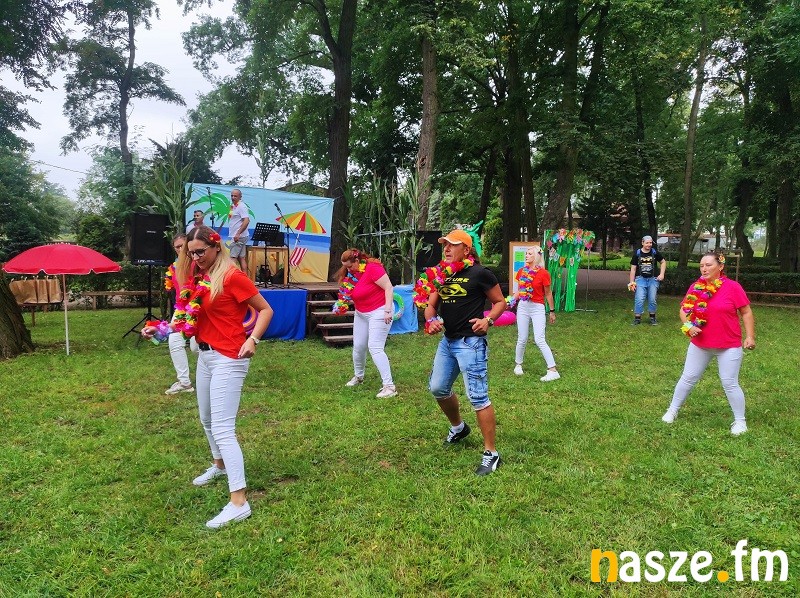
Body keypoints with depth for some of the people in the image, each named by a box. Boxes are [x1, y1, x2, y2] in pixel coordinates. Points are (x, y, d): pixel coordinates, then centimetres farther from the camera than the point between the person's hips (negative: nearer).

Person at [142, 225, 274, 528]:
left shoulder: (232, 276, -14)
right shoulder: (197, 278, 9)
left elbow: (265, 310, -12)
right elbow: (189, 318, 13)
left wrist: (253, 340, -24)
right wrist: (159, 328, 2)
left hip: (228, 359, -8)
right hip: (205, 355, 9)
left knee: (223, 428, -12)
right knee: (207, 419, 23)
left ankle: (239, 503, -9)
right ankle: (220, 465, 48)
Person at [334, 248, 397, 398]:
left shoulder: (372, 268, -21)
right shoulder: (350, 273, 3)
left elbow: (388, 288, -22)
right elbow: (350, 294, 15)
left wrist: (388, 310, -27)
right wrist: (343, 303, -6)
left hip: (379, 311, -8)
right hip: (361, 313, 8)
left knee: (375, 347, -16)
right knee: (358, 346, 13)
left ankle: (389, 386, -15)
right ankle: (358, 376, 38)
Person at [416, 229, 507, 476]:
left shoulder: (479, 273, -9)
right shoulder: (441, 274, 10)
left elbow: (500, 302, -2)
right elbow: (430, 304, 11)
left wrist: (488, 320, -20)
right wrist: (431, 319, -11)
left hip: (471, 342, -8)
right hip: (447, 340, 8)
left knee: (477, 396, -7)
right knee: (438, 388, 17)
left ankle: (491, 453, 5)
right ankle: (458, 427, 44)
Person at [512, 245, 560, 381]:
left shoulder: (543, 273, -9)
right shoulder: (521, 271, 4)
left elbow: (548, 293, -2)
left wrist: (552, 311, 3)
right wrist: (511, 301, -2)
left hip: (537, 308, -4)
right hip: (523, 307, 4)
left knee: (539, 340, -11)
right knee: (522, 339, 10)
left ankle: (553, 371, -6)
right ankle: (518, 365, 29)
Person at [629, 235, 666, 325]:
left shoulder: (655, 252, 3)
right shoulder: (637, 253, 0)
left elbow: (663, 262, 16)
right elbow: (633, 268, 2)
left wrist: (662, 274, 3)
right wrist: (632, 282, -1)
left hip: (653, 279, 1)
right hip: (641, 279, -1)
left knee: (652, 300, 4)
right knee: (639, 300, -11)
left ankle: (652, 318, 19)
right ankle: (637, 318, 0)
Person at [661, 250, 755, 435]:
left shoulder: (732, 287, -11)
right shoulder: (695, 287, -1)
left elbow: (746, 312, -5)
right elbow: (683, 310, 7)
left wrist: (750, 336, -9)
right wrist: (689, 326, -11)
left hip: (729, 347, -3)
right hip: (699, 345, 4)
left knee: (730, 384, 2)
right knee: (688, 378, 12)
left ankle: (740, 421, 19)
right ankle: (672, 410, 25)